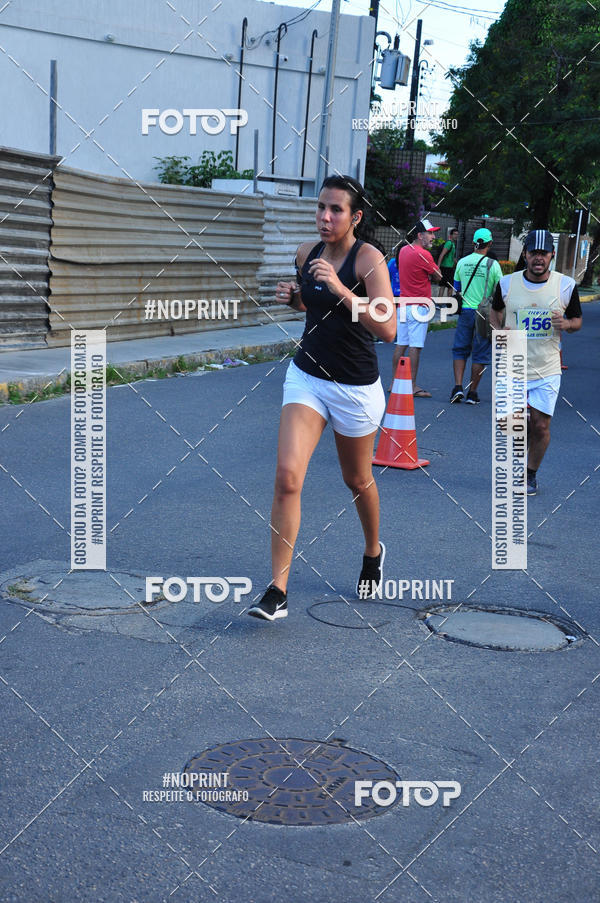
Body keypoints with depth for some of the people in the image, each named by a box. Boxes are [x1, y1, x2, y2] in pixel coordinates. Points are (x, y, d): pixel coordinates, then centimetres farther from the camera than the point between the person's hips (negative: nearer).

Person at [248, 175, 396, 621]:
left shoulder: (369, 259, -16)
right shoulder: (307, 253, 1)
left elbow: (387, 330, -27)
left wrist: (340, 289, -33)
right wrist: (292, 296, 0)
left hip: (355, 388, -4)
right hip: (306, 378, 4)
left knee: (357, 481, 16)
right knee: (287, 476, -13)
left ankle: (373, 552, 46)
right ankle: (278, 591, -10)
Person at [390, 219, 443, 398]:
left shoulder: (403, 250, 11)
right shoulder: (423, 254, -15)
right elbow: (438, 276, -6)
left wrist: (427, 276, 4)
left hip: (403, 304, 8)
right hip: (418, 306, -8)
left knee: (401, 344, 12)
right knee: (415, 346, -6)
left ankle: (394, 383, 16)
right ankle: (412, 386, -5)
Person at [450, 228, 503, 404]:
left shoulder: (462, 262, 0)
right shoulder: (492, 264, -9)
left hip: (465, 311, 2)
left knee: (460, 350, 12)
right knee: (480, 354, 6)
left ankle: (458, 386, -2)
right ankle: (472, 392, 8)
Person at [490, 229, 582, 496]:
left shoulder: (566, 285, -4)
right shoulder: (507, 283, -2)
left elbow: (577, 320, 8)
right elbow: (495, 310, 17)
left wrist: (566, 324, -15)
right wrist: (498, 331, -3)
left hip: (547, 371, -1)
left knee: (540, 427, -1)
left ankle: (530, 474, 23)